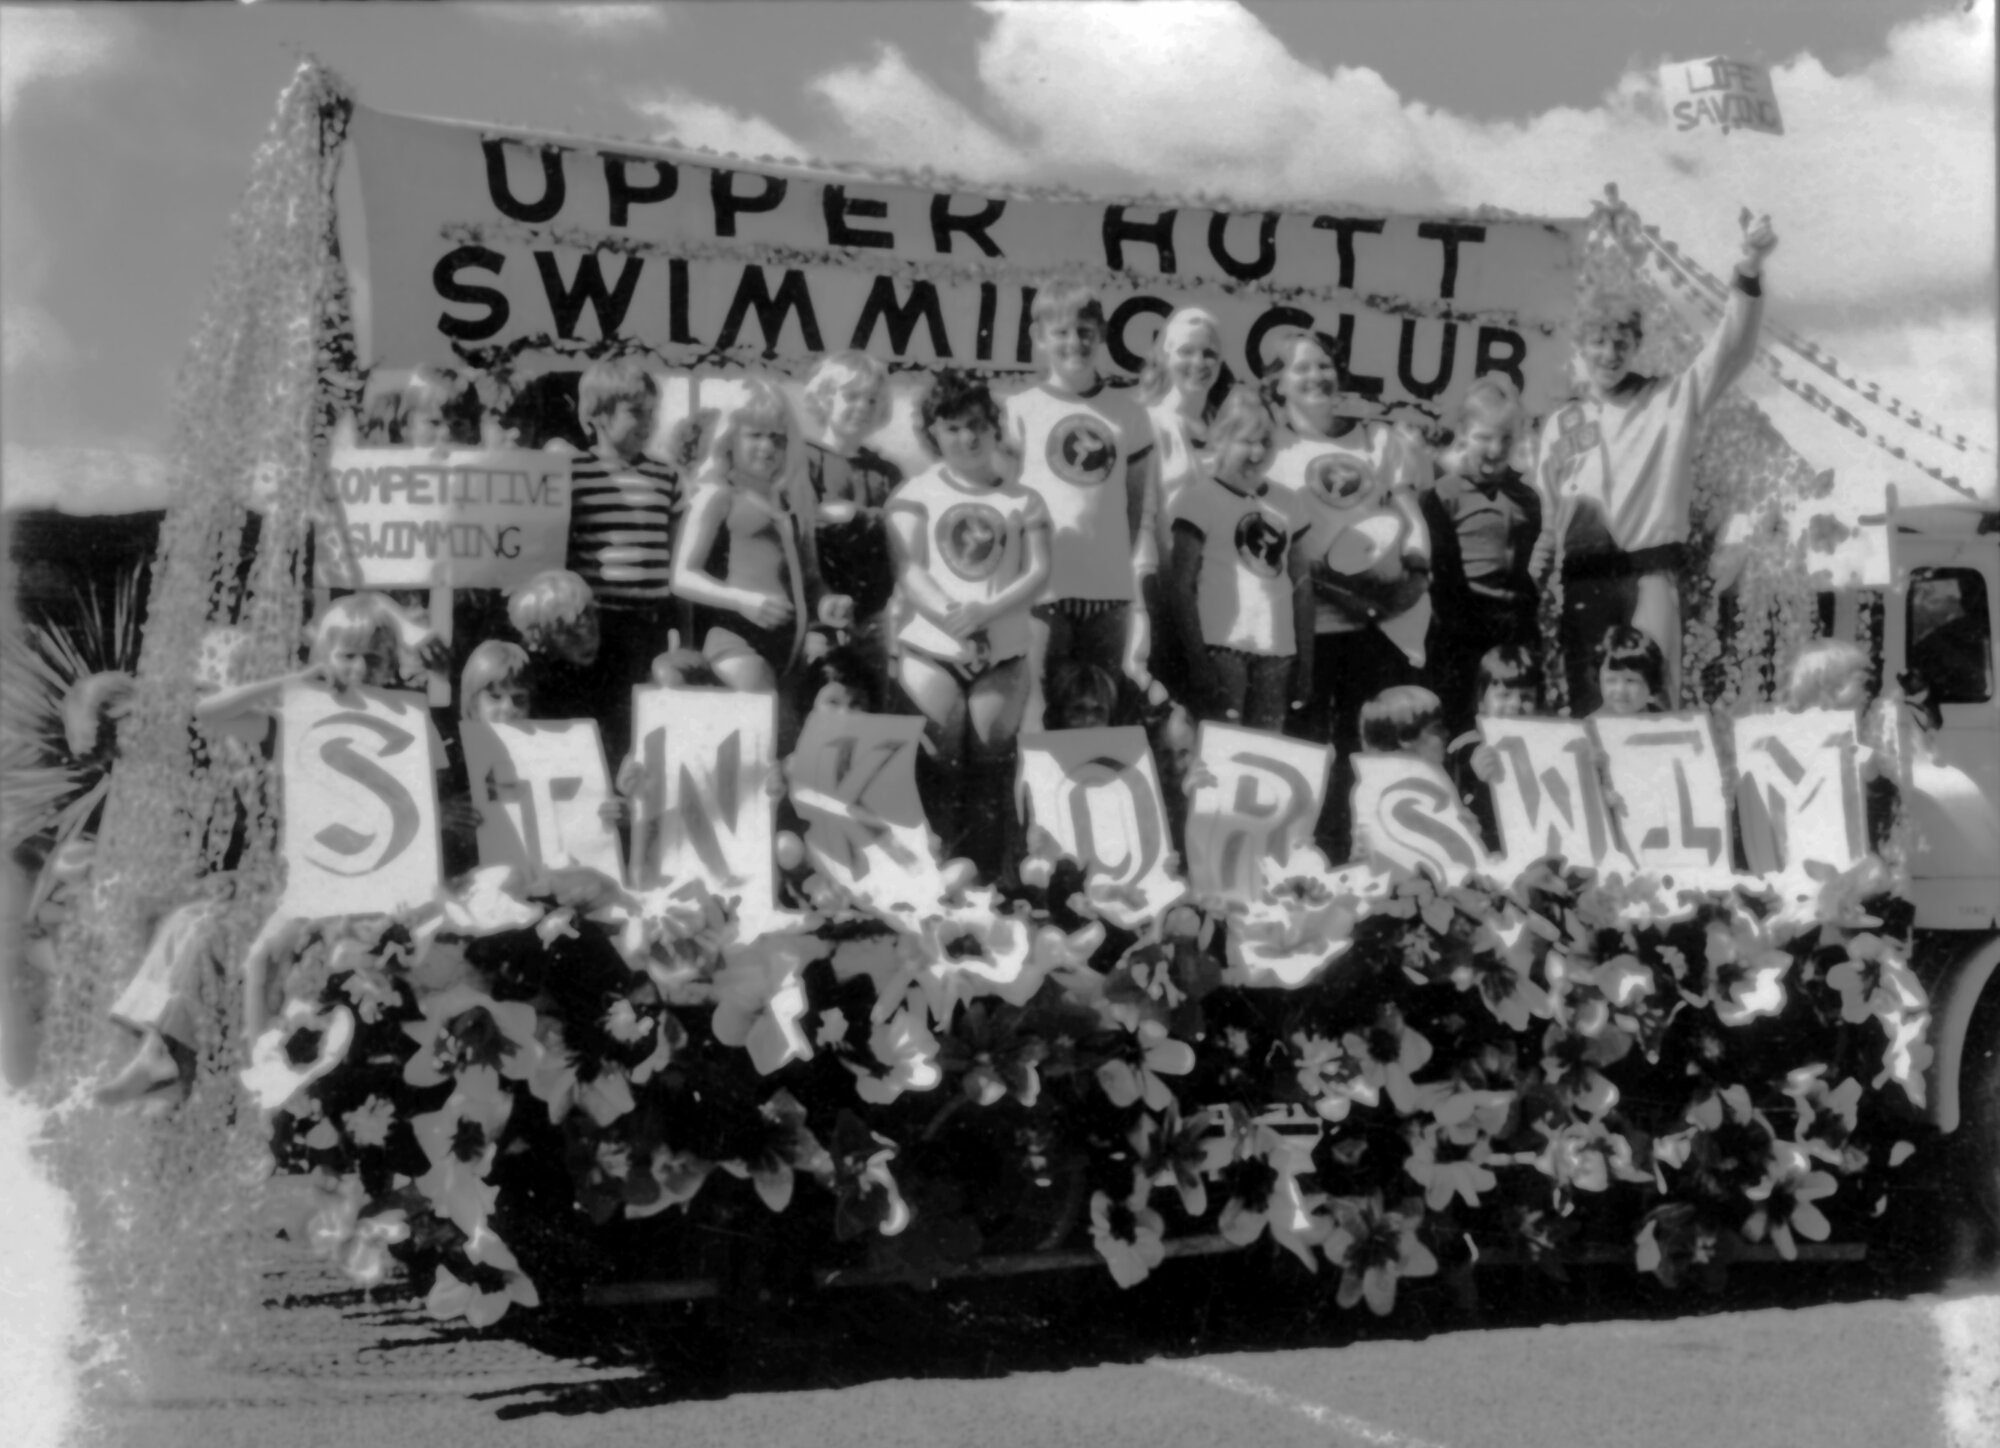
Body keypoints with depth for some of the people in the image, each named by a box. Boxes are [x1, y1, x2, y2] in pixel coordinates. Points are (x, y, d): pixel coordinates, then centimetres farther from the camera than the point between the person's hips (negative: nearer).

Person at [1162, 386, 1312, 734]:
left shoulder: (1284, 503, 15)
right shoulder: (1200, 497, -1)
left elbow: (1301, 585, 17)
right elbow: (1180, 587, -5)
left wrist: (1306, 657, 10)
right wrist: (1197, 660, -11)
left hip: (1277, 651, 5)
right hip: (1222, 648, -5)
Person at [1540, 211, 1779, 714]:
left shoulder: (1671, 400, 7)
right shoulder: (1559, 425, 15)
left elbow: (1729, 349, -6)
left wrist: (1750, 268, -21)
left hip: (1649, 573, -2)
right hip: (1584, 578, 2)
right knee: (1586, 707, 3)